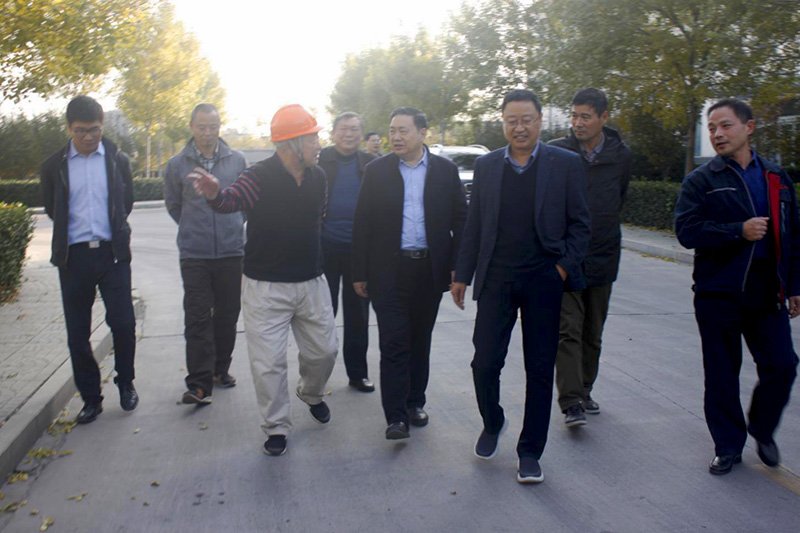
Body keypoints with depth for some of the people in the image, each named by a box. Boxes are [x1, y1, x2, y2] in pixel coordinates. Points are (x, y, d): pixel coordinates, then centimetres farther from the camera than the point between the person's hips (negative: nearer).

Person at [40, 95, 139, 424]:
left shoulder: (117, 160, 3)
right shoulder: (54, 166, 3)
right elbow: (51, 208, 16)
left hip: (112, 252, -1)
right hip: (74, 256, 1)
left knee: (123, 323, -4)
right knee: (77, 333, 5)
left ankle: (125, 383, 20)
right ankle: (91, 398, 19)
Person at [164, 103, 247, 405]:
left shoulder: (237, 160, 3)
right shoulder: (178, 165, 1)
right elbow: (173, 204, 15)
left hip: (231, 252, 2)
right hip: (194, 255, -1)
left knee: (227, 315, 11)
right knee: (197, 319, -4)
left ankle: (220, 369, 27)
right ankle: (199, 383, -1)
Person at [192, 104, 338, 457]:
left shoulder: (317, 176, 1)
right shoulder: (260, 177, -17)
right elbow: (233, 199, -36)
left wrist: (312, 256, 13)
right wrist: (215, 194, -58)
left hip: (311, 282, 5)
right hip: (266, 286, -5)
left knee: (324, 350, 15)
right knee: (268, 362, 1)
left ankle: (311, 393, 46)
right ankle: (277, 427, 20)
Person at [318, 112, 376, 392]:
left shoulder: (370, 164, 4)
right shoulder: (320, 160, -2)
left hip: (359, 248, 2)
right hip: (326, 246, -2)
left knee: (358, 315, 10)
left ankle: (357, 372, 22)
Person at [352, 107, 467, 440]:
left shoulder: (445, 171, 4)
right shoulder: (377, 171, 1)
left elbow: (460, 220, 5)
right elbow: (362, 223, 1)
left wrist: (458, 267, -2)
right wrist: (360, 273, -1)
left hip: (430, 269, 2)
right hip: (389, 271, -1)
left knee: (420, 340, 12)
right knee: (393, 343, -3)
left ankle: (415, 402, 27)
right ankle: (395, 416, 3)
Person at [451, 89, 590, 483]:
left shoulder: (566, 164, 0)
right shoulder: (486, 165, 7)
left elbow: (579, 223, 3)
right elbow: (473, 225, 9)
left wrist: (565, 267, -8)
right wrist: (462, 275, 8)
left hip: (544, 281, -1)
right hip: (496, 280, 2)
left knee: (540, 370, 6)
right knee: (485, 363, 1)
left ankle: (530, 452, 20)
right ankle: (492, 423, 31)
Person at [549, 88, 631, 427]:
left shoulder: (621, 155, 2)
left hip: (602, 257, 3)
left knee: (592, 333, 13)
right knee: (568, 330, -8)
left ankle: (584, 392, 27)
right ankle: (571, 402, -7)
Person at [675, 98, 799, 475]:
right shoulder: (701, 181, -1)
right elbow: (686, 231, -13)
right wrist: (739, 231, -20)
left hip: (767, 293, 3)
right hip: (718, 294, -3)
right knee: (722, 376, 5)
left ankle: (763, 430, 29)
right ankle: (728, 446, 21)